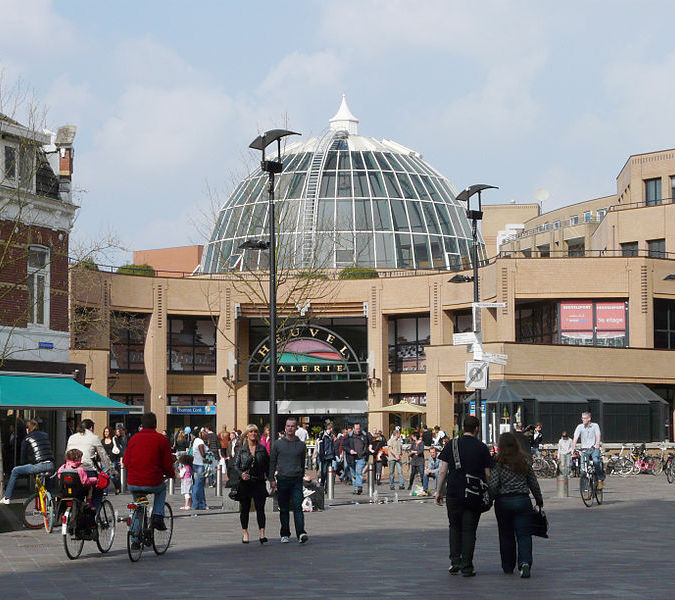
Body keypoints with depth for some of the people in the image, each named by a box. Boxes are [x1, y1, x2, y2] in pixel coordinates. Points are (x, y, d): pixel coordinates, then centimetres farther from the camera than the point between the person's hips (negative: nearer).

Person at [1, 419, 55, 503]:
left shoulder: (26, 439, 7)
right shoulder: (45, 435, 19)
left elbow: (23, 459, 9)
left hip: (39, 466, -5)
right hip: (51, 466, 5)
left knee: (15, 471, 11)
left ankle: (6, 498, 10)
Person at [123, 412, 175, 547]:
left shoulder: (133, 439, 7)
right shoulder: (161, 439, -2)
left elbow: (126, 461, 13)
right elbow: (167, 463, -2)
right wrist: (171, 474, 19)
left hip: (132, 484, 3)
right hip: (153, 483, -3)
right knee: (162, 488, 32)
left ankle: (135, 539, 22)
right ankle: (157, 517, 16)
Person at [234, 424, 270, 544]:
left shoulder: (262, 449, 8)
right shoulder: (241, 449, 5)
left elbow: (267, 466, 11)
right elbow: (236, 465, 2)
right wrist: (241, 474, -17)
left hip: (259, 482, 0)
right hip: (245, 483, 0)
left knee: (260, 508, -9)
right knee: (244, 509, 7)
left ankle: (262, 534, -15)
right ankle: (245, 533, 19)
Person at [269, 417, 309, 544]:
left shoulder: (301, 445, 8)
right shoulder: (278, 444, 6)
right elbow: (272, 462, 8)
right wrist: (272, 479, 2)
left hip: (296, 480, 0)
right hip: (282, 479, 0)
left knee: (298, 507, -11)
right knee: (284, 509, 6)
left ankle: (301, 533, -20)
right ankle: (285, 534, 15)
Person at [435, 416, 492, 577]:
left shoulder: (451, 445, 2)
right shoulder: (482, 448, 0)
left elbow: (443, 471, 0)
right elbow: (488, 474, 0)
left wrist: (439, 491, 7)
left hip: (454, 493, 1)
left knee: (455, 527, 16)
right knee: (469, 529, 3)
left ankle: (455, 562, 8)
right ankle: (466, 566, 1)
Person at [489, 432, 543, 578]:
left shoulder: (498, 463, -7)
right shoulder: (524, 461, 3)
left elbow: (493, 485, -12)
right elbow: (533, 483, 8)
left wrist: (491, 499, 5)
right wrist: (539, 500, 19)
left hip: (503, 502, -1)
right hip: (523, 500, 1)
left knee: (506, 536, 12)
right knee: (524, 535, -1)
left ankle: (508, 567, 20)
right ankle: (525, 562, -23)